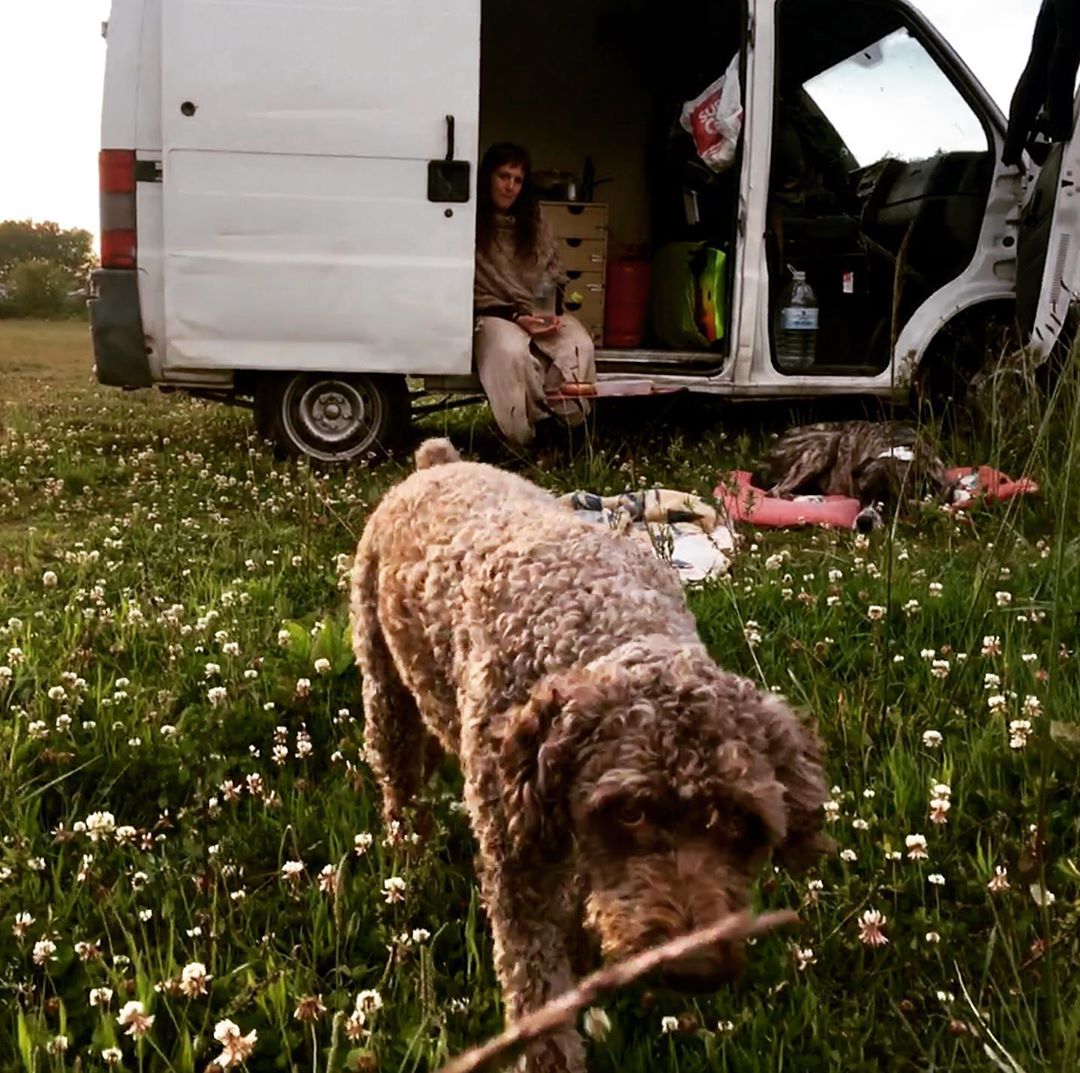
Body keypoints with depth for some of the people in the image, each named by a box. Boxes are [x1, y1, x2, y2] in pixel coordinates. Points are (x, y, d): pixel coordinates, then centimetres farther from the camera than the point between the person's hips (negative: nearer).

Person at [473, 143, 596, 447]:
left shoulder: (535, 221, 13)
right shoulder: (471, 224, -3)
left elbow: (554, 274, 19)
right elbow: (473, 291, -6)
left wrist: (553, 308, -4)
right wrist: (515, 317, -18)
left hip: (540, 310, 4)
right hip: (495, 314, -4)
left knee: (580, 347, -29)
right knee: (513, 352, -40)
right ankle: (527, 438, -27)